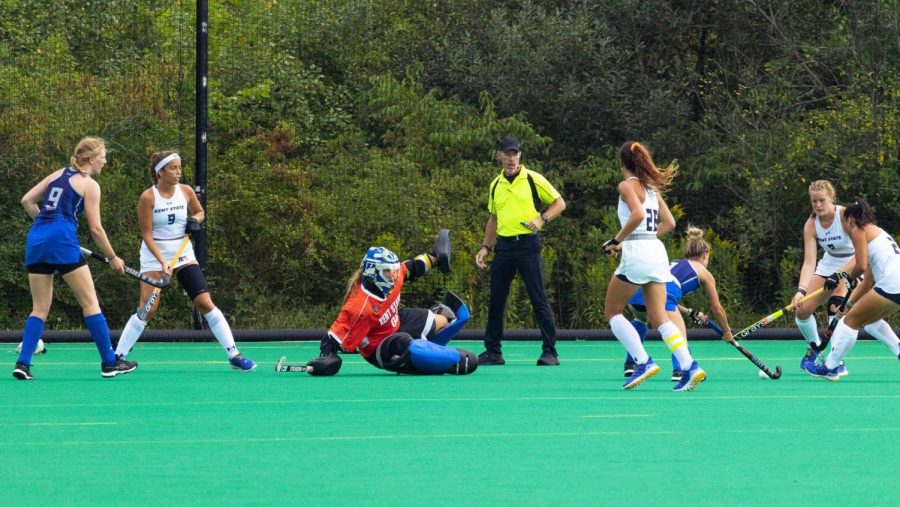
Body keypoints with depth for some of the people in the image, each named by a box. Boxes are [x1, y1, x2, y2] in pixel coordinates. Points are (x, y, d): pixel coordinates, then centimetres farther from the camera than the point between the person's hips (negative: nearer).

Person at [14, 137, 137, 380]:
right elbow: (95, 228, -1)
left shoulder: (58, 174, 20)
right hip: (62, 240, -6)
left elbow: (27, 200, 16)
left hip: (35, 240, 6)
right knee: (90, 303, 3)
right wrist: (113, 258, 9)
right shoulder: (89, 185, 2)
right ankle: (109, 363, 6)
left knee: (39, 309, 10)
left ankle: (22, 363, -5)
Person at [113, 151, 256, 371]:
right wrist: (162, 261, -23)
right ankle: (117, 356, 0)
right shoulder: (148, 198, -13)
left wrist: (195, 220, -6)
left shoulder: (186, 191, -1)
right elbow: (147, 235, -14)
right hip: (154, 256, -3)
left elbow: (199, 212, 18)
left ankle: (234, 355, -2)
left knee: (206, 303, -4)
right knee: (147, 309, -11)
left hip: (183, 253, 3)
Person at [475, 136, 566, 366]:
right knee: (496, 299, 6)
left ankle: (550, 352, -2)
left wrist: (542, 219, -14)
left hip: (528, 244, -5)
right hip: (504, 245, 5)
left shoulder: (534, 179, -2)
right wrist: (485, 247, 17)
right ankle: (492, 351, 13)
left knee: (538, 299, -6)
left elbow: (559, 203, 2)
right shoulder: (495, 185, 13)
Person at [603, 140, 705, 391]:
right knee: (660, 317, 3)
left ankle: (643, 362, -6)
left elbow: (638, 214, -21)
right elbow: (669, 222, 21)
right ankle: (690, 367, -14)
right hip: (657, 251, 7)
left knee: (612, 312, 7)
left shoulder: (628, 185, -4)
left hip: (636, 253, -7)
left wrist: (616, 240, -12)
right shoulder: (652, 187, 18)